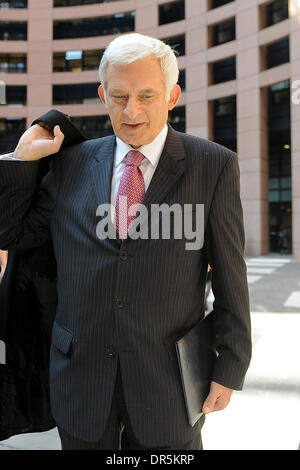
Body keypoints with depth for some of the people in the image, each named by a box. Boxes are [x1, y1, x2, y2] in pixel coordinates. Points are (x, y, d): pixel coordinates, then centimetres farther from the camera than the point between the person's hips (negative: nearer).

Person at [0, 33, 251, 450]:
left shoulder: (214, 165, -5)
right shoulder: (73, 162, 3)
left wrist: (229, 369, -3)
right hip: (81, 379, 3)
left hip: (168, 381, -2)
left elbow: (230, 278, -4)